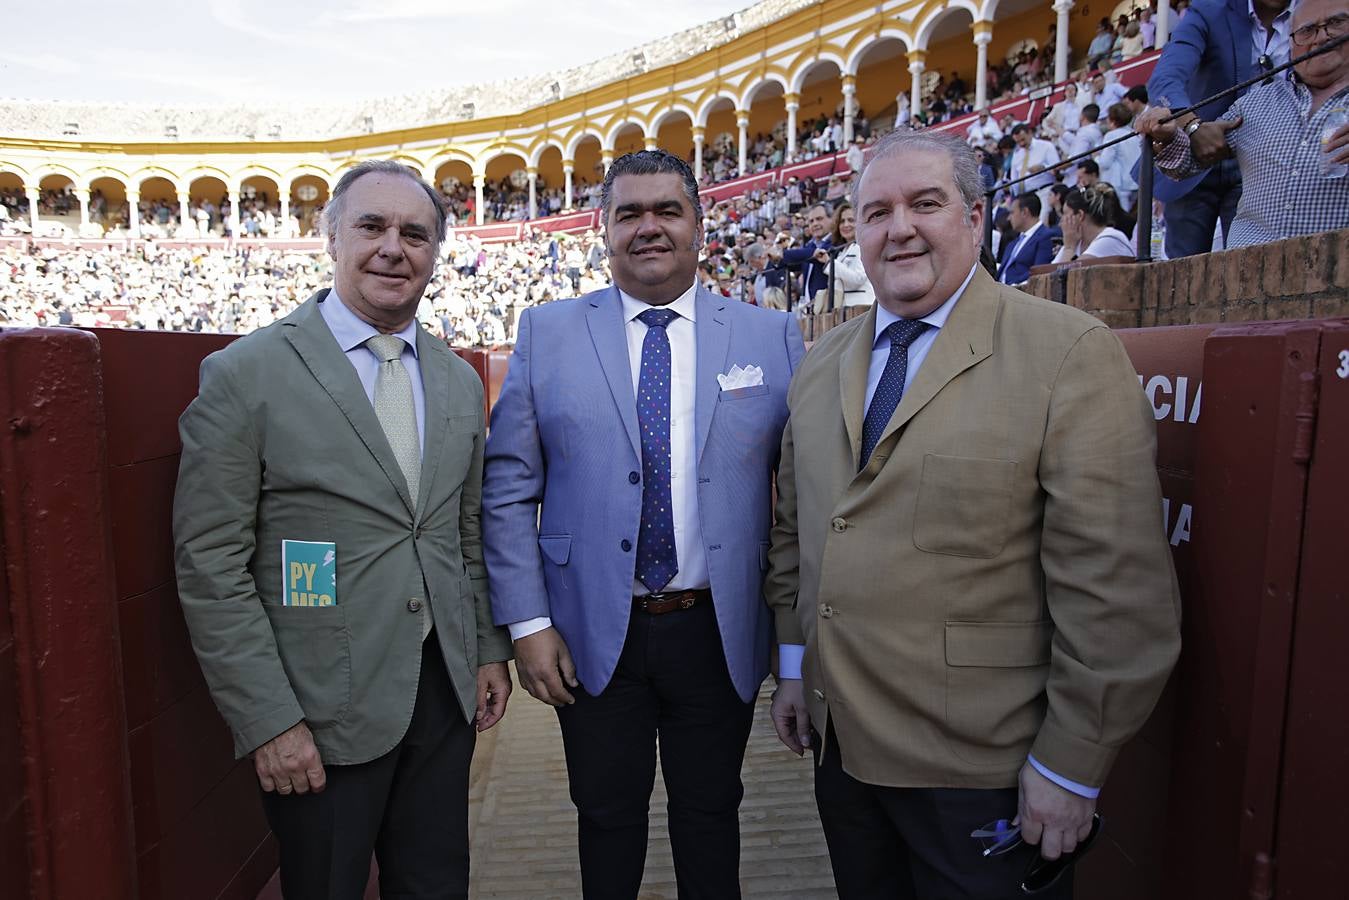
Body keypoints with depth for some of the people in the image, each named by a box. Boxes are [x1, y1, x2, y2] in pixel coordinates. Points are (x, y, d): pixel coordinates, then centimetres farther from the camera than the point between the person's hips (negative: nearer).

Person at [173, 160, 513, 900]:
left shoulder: (459, 381, 6)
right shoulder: (245, 375, -9)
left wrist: (489, 649, 9)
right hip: (321, 708, -4)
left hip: (444, 693, 5)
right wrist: (267, 719, -12)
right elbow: (210, 566, -11)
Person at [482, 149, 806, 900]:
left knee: (711, 818, 19)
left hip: (720, 633, 1)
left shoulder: (773, 337, 0)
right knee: (608, 819, 18)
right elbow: (508, 487, -2)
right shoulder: (547, 334, 0)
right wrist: (528, 622, -6)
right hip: (594, 635, 0)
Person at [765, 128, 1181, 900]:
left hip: (983, 767, -5)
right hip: (840, 741, 6)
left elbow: (1118, 589, -16)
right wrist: (794, 664, 11)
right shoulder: (822, 365, 5)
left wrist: (1071, 768, -13)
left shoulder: (1071, 353, -14)